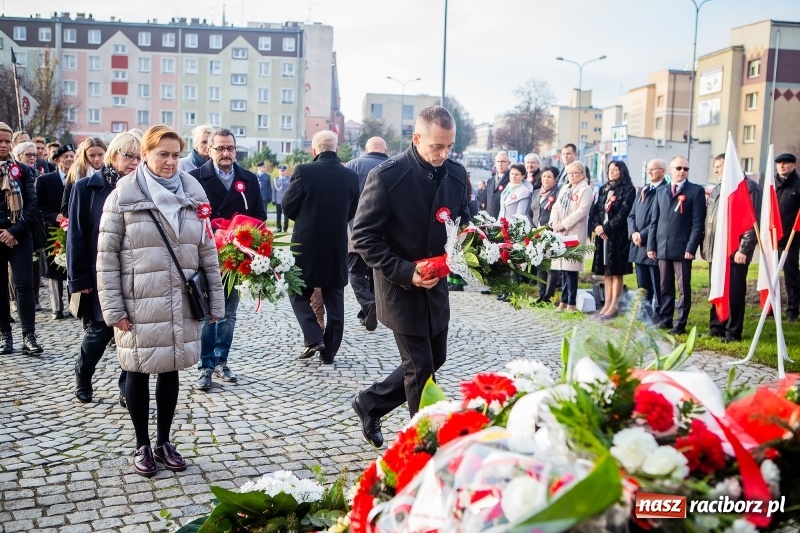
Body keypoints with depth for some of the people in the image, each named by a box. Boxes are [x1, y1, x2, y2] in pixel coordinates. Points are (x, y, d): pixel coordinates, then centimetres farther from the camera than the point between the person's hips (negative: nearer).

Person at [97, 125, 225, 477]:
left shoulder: (193, 193, 4)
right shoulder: (123, 195, -5)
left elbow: (207, 250, 8)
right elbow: (106, 255, -5)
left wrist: (215, 300, 6)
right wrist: (113, 308, -9)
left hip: (181, 303, 3)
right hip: (138, 304, -3)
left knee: (170, 370, 13)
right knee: (139, 372, 8)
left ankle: (164, 441, 29)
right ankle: (142, 445, 25)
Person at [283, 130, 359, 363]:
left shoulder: (304, 171, -12)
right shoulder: (351, 176, -2)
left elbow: (288, 207, -6)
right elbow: (351, 212, 8)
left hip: (306, 246, -3)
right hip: (337, 248, 3)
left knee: (299, 294, 15)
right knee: (334, 301, 12)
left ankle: (313, 338, 0)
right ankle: (329, 351, 17)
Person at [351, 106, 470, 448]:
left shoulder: (456, 174, 0)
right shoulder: (386, 176, -17)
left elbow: (462, 222, 14)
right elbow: (364, 237, -15)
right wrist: (405, 272, -23)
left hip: (436, 285, 7)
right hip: (401, 288, -6)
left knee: (434, 359, 15)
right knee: (421, 368, 0)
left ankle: (370, 403, 34)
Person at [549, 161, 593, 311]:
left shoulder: (585, 190, -2)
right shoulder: (564, 189, 21)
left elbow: (581, 211, -13)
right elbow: (556, 207, 15)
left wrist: (564, 224, -15)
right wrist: (554, 222, -3)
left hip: (574, 234, -7)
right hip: (560, 233, 7)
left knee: (570, 268, -9)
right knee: (563, 267, 8)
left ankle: (571, 302, -5)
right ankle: (564, 300, 15)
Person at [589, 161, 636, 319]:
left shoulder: (628, 190, -4)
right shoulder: (603, 190, 15)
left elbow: (623, 214, -13)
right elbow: (594, 211, 10)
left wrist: (606, 228, -14)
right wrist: (596, 226, -7)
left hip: (618, 236, -6)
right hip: (602, 234, 6)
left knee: (616, 271, -3)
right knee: (605, 271, 8)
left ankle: (614, 306, 0)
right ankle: (607, 303, 13)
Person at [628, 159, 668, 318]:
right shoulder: (642, 190, 18)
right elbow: (632, 215, 16)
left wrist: (643, 235, -16)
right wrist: (633, 233, -2)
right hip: (638, 245, 8)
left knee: (657, 286, -2)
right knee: (642, 286, 13)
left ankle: (657, 316, 5)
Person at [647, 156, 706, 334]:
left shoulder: (696, 191, 0)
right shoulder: (661, 192, 16)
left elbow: (698, 222, -6)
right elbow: (654, 221, 14)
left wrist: (691, 247, -14)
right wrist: (651, 245, 6)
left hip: (683, 249, -5)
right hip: (662, 248, 5)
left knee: (683, 288, 0)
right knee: (665, 287, 11)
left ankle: (681, 324, 5)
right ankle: (664, 320, 18)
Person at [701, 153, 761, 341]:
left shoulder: (749, 187, -7)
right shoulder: (716, 190, 18)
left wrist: (744, 250, -17)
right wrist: (705, 245, 12)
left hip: (735, 253, -7)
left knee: (734, 293, -1)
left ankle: (732, 332, 8)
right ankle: (716, 328, 22)